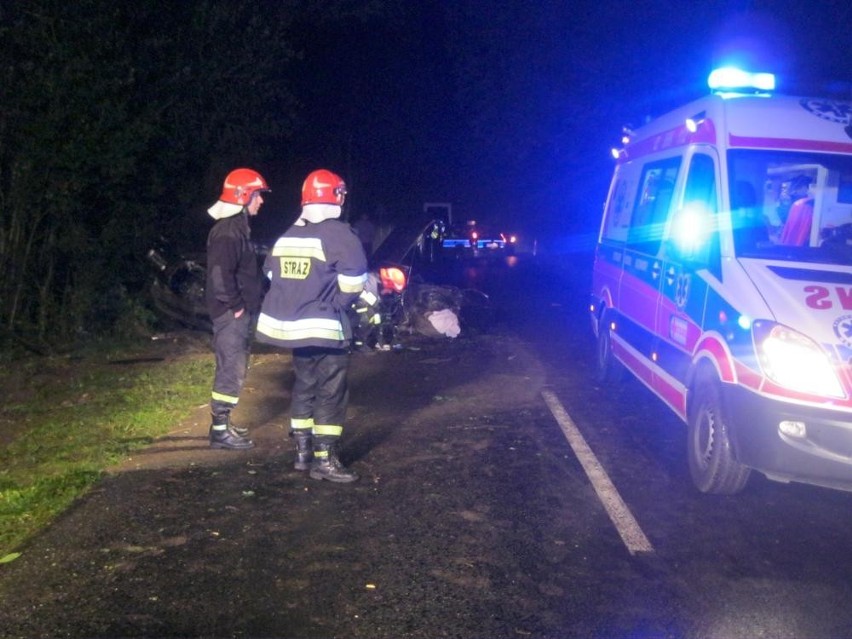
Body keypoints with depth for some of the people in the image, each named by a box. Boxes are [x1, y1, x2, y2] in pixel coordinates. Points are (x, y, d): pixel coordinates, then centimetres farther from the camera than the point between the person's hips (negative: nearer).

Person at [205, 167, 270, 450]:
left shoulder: (238, 226, 16)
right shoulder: (228, 231, -17)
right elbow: (220, 274, -26)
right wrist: (236, 304, -18)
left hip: (240, 314, 10)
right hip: (232, 314, -10)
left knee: (234, 370, 16)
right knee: (231, 371, -6)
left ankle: (223, 423, 25)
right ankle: (220, 430, 0)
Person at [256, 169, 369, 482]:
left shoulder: (288, 235, 11)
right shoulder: (339, 234, -12)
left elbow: (272, 275, 13)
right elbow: (353, 280, -18)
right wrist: (338, 305, -2)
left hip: (290, 324, 8)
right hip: (324, 327, -7)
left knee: (304, 386, 19)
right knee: (331, 392, -1)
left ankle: (302, 451, 25)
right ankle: (325, 460, 0)